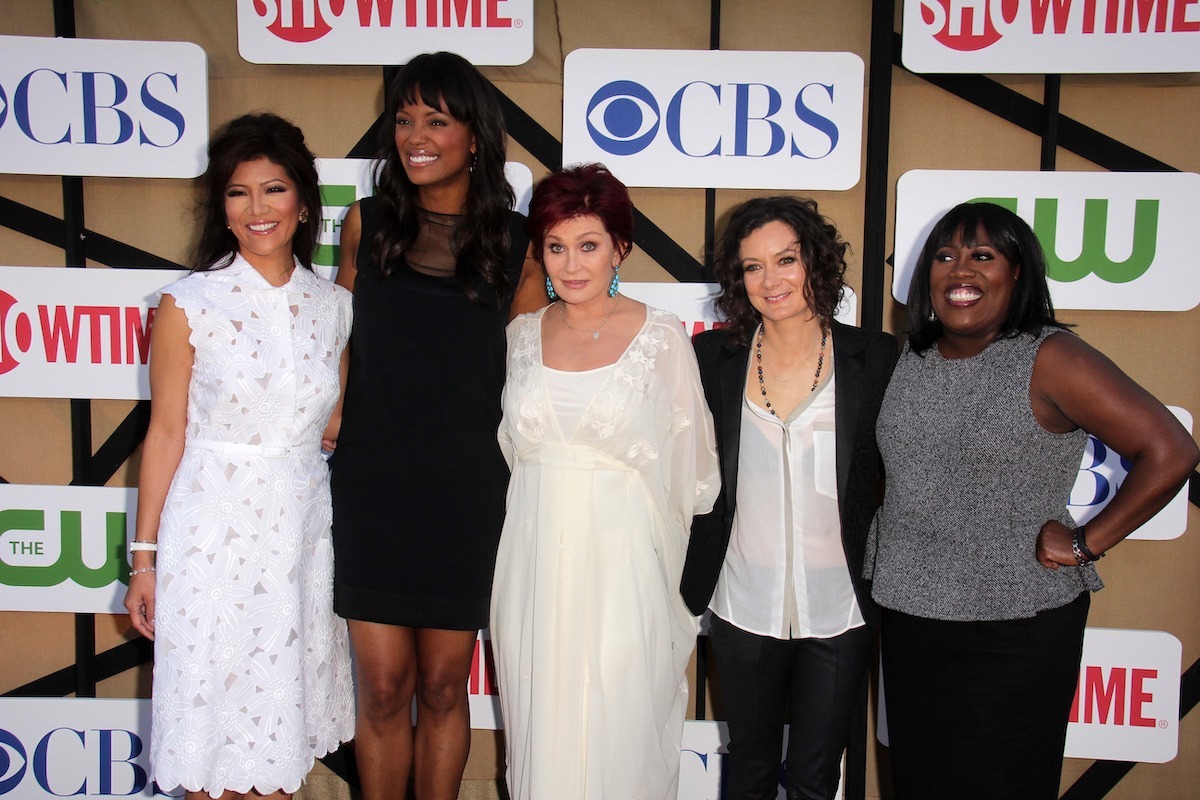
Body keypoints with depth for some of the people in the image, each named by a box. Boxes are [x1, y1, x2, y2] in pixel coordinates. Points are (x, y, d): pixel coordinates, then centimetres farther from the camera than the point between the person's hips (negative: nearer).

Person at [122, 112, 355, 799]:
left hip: (303, 529, 3)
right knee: (212, 719, 8)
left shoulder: (334, 306, 3)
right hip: (214, 530, -3)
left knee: (285, 719, 15)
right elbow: (166, 434, -3)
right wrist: (144, 557, -2)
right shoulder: (190, 304, -6)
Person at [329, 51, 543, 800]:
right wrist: (330, 422, 3)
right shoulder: (367, 223, 4)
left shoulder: (515, 241, 0)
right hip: (373, 484, 1)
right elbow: (341, 334, 12)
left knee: (445, 684, 12)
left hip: (467, 489, 0)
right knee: (384, 686, 6)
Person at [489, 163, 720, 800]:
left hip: (624, 563, -3)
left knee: (619, 734, 4)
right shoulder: (522, 335, 5)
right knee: (539, 730, 12)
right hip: (534, 564, 3)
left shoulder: (663, 338, -5)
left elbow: (691, 471, 0)